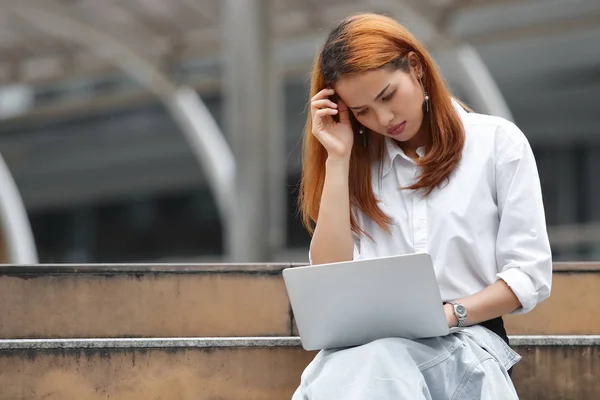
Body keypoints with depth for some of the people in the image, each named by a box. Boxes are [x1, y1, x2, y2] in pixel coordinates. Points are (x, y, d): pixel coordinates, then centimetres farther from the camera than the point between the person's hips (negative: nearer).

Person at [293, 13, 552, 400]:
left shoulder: (497, 141, 7)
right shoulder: (359, 162, 14)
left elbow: (531, 275, 3)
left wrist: (448, 315, -13)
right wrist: (337, 159, 1)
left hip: (465, 339, -2)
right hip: (368, 342, 3)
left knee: (371, 365, -38)